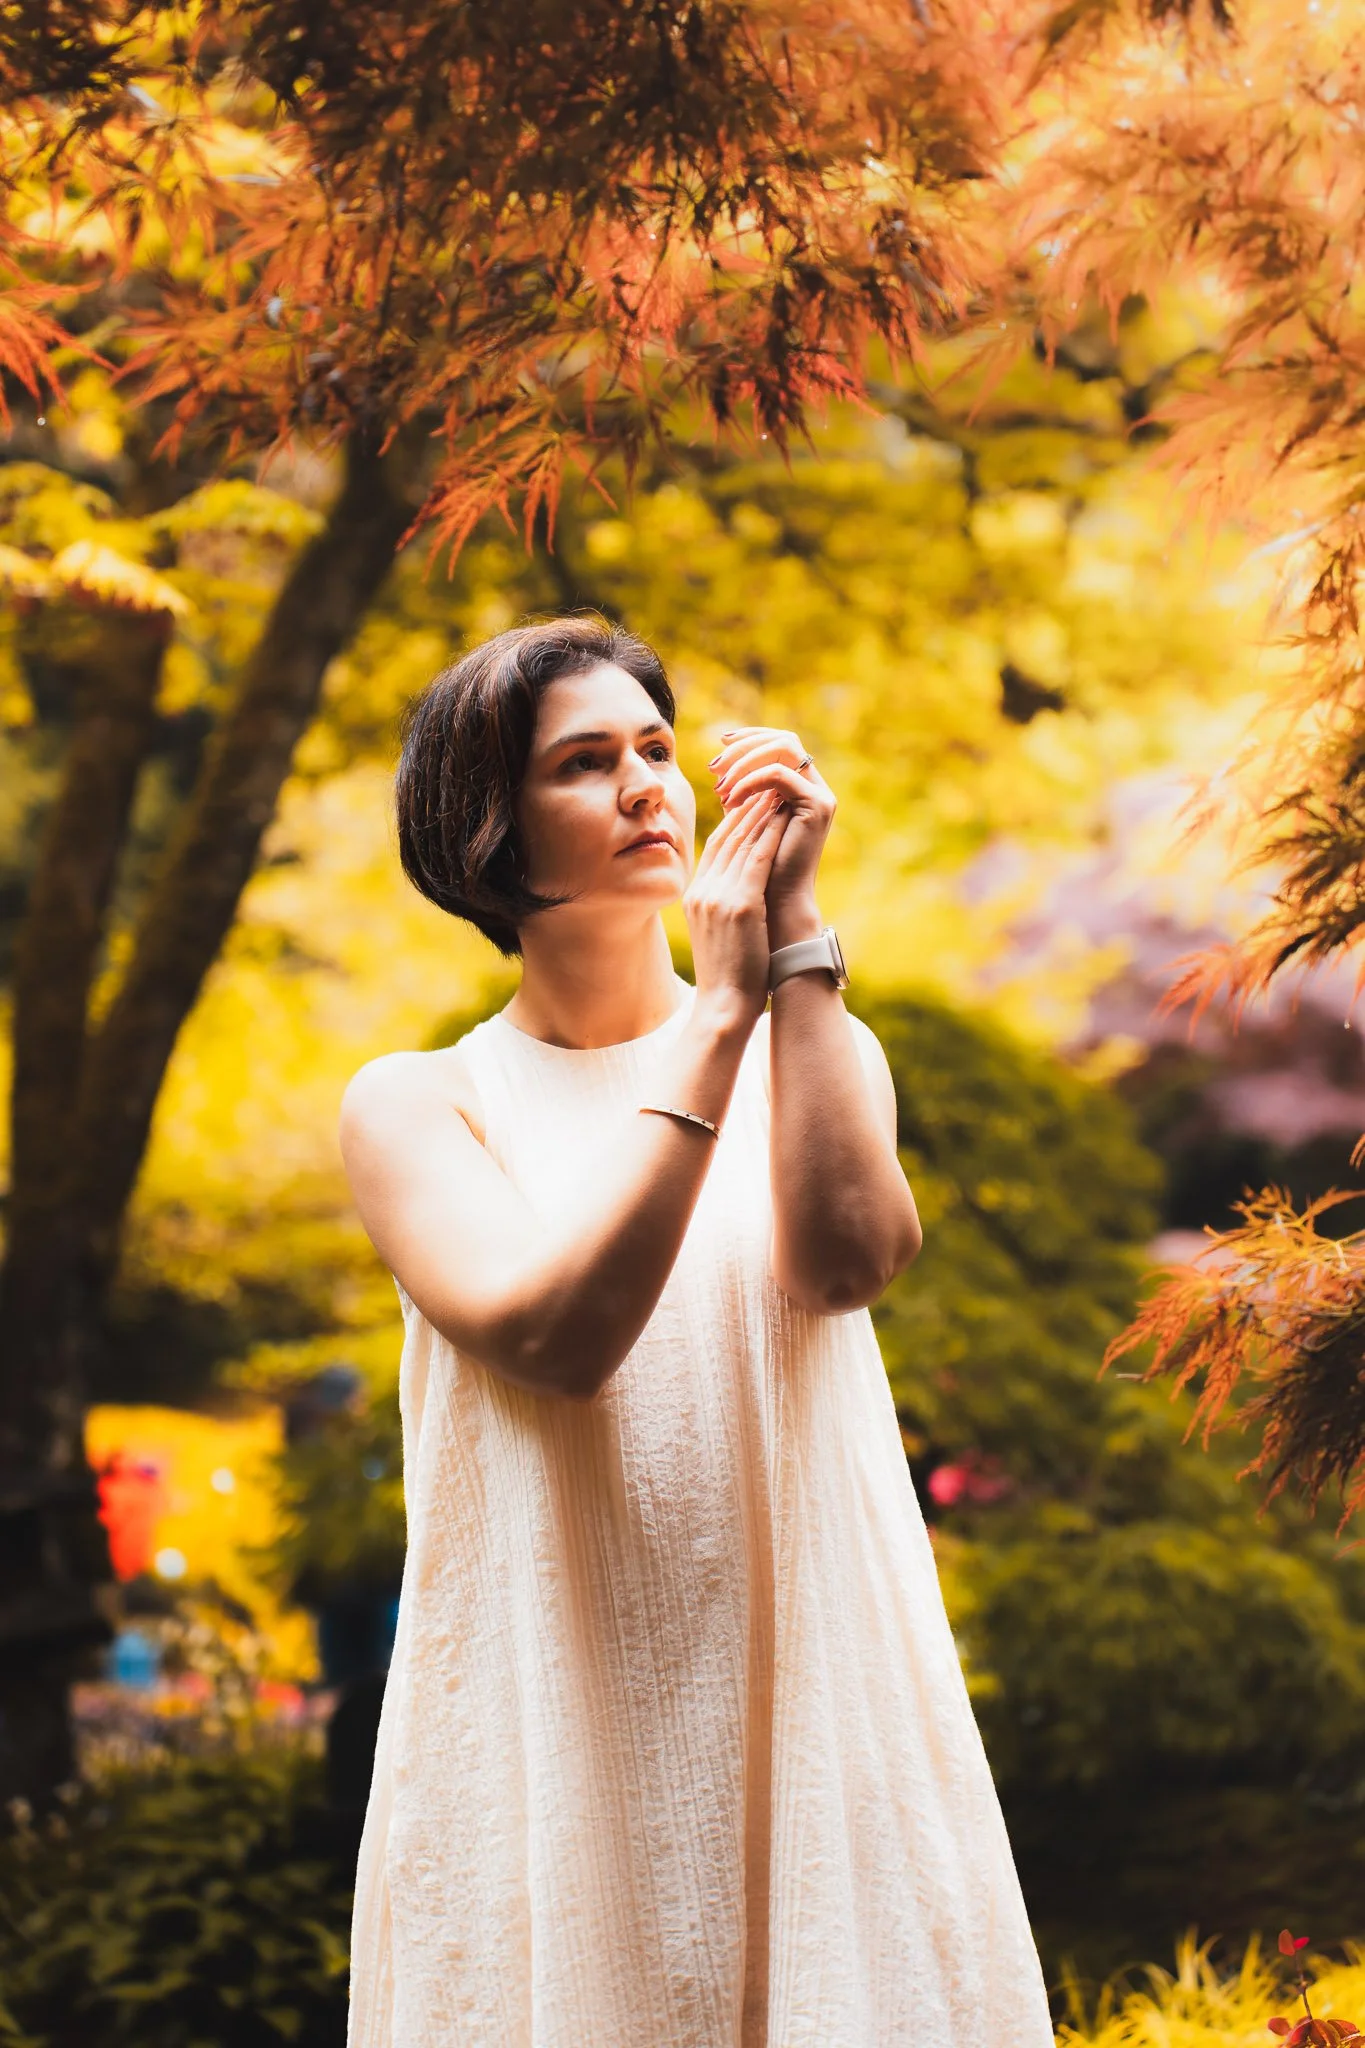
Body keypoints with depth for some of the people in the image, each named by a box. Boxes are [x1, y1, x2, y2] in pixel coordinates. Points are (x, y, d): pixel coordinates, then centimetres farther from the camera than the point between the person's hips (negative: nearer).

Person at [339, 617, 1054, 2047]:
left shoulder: (817, 1049, 9)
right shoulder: (414, 1105, 3)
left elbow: (846, 1258, -12)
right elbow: (557, 1338, -15)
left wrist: (795, 937, -12)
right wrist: (717, 1016, -13)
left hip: (817, 1707, 2)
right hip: (546, 1735, -2)